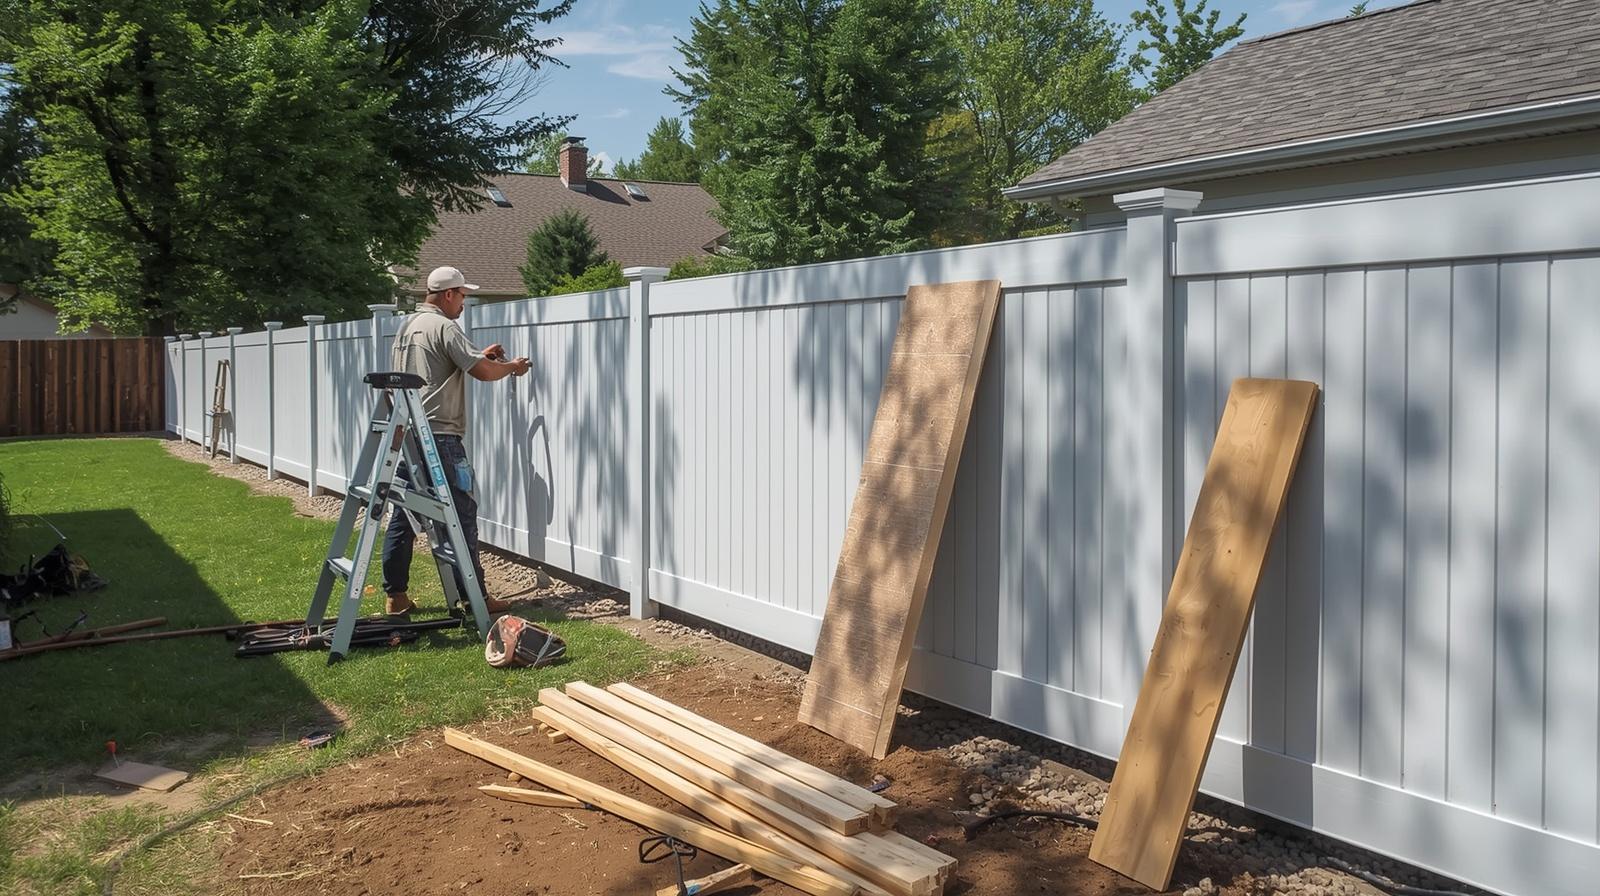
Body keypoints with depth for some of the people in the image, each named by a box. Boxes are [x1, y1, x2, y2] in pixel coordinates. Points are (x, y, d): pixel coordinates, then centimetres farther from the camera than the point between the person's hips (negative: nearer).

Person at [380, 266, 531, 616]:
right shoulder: (444, 327, -10)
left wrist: (480, 356, 25)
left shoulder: (406, 327, 18)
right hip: (438, 436, -9)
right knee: (461, 515, -3)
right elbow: (483, 372, -15)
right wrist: (512, 367, 4)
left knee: (402, 515, 10)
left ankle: (395, 596, 13)